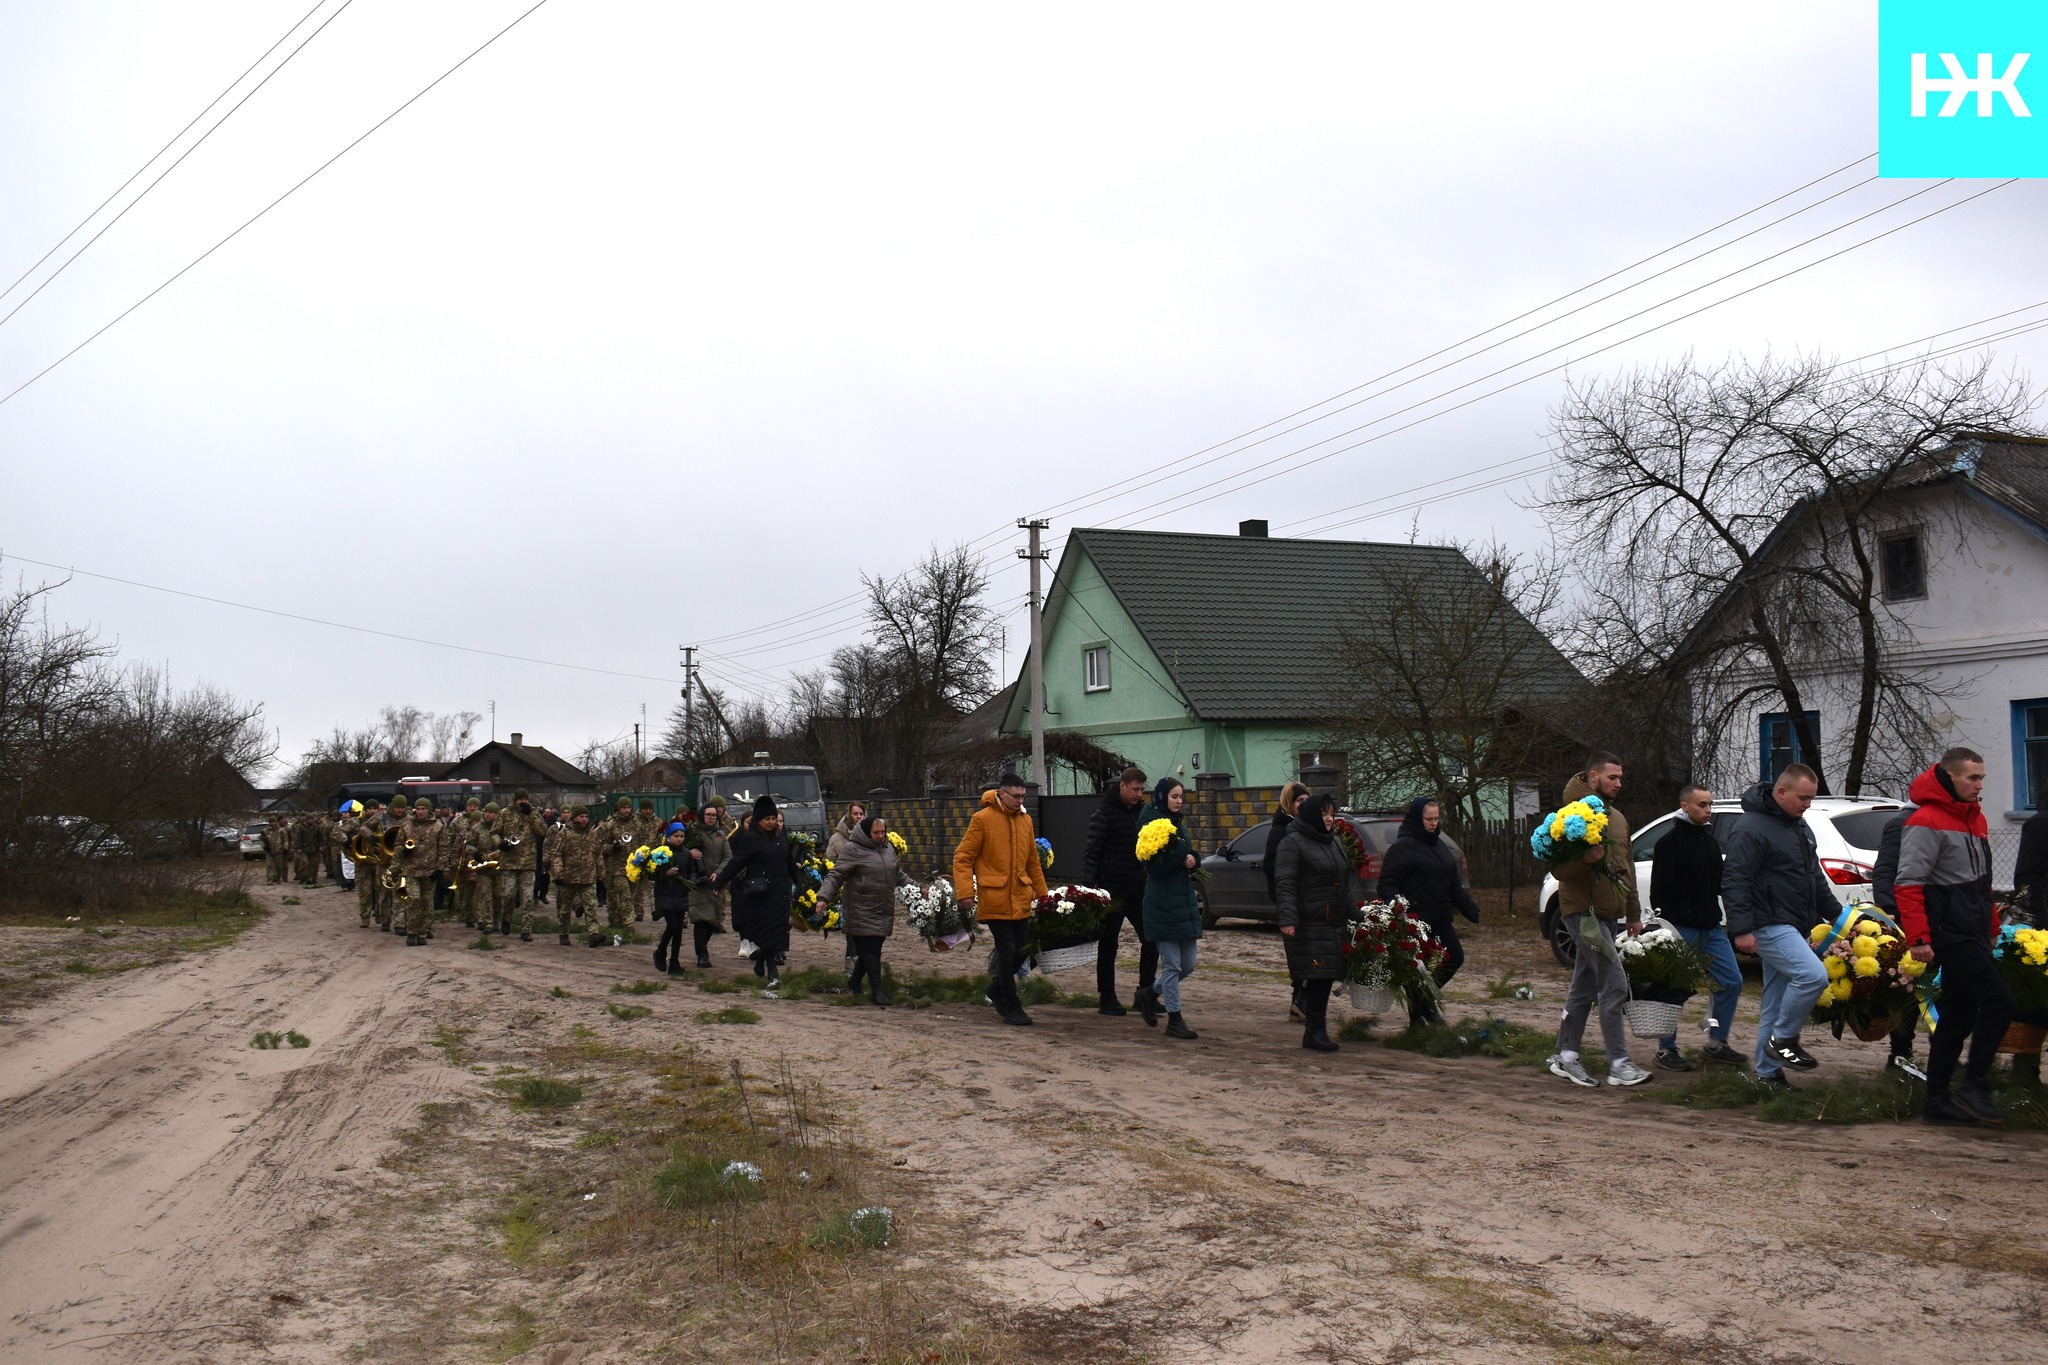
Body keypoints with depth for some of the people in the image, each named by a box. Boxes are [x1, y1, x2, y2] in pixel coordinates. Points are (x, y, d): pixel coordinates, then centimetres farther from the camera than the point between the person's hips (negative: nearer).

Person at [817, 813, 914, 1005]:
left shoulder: (888, 848, 14)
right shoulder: (852, 849, -9)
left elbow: (899, 875, 27)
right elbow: (835, 876, -11)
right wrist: (823, 897, -22)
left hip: (884, 913, 7)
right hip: (862, 913, -7)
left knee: (873, 950, 11)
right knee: (869, 950, -6)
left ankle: (854, 982, 29)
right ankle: (877, 990, -2)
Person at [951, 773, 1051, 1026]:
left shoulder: (1025, 819, 11)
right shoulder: (983, 819, -8)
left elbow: (1032, 861, 19)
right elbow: (962, 857, -7)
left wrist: (1042, 893, 18)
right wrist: (965, 891, -16)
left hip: (1020, 898, 6)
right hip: (995, 898, -6)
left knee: (1022, 947, 7)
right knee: (1007, 951, -3)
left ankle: (997, 987, 32)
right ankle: (1011, 1008, 7)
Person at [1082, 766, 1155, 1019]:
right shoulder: (1104, 814, -8)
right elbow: (1092, 853, -10)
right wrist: (1087, 887, -17)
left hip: (1139, 888, 6)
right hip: (1112, 889, -6)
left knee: (1151, 939, 2)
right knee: (1108, 945, 3)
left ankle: (1145, 994, 13)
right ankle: (1107, 999, 10)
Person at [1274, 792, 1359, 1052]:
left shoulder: (1334, 842, 20)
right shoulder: (1293, 843, -5)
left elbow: (1347, 882, 28)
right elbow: (1284, 884, -13)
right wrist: (1287, 919, -23)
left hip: (1335, 923, 8)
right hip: (1309, 925, -7)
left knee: (1326, 977, 6)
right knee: (1317, 977, -10)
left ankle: (1315, 1032, 13)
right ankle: (1315, 1032, -3)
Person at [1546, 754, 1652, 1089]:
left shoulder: (1617, 818, 18)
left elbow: (1627, 867, 25)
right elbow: (1559, 867, -15)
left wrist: (1633, 913, 24)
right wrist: (1587, 859, -33)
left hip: (1606, 913, 9)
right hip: (1584, 910, -9)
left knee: (1584, 987, 12)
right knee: (1614, 985, -12)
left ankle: (1565, 1056, 19)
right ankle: (1619, 1064, -9)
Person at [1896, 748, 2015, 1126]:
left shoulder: (1974, 818, 16)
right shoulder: (1927, 822, -13)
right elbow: (1909, 883, -19)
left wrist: (1991, 927, 22)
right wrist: (1918, 937, -24)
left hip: (1971, 934, 9)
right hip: (1950, 934, -9)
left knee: (1958, 1017, 10)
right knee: (1999, 999, -16)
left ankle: (1939, 1101, 15)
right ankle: (1974, 1086, -8)